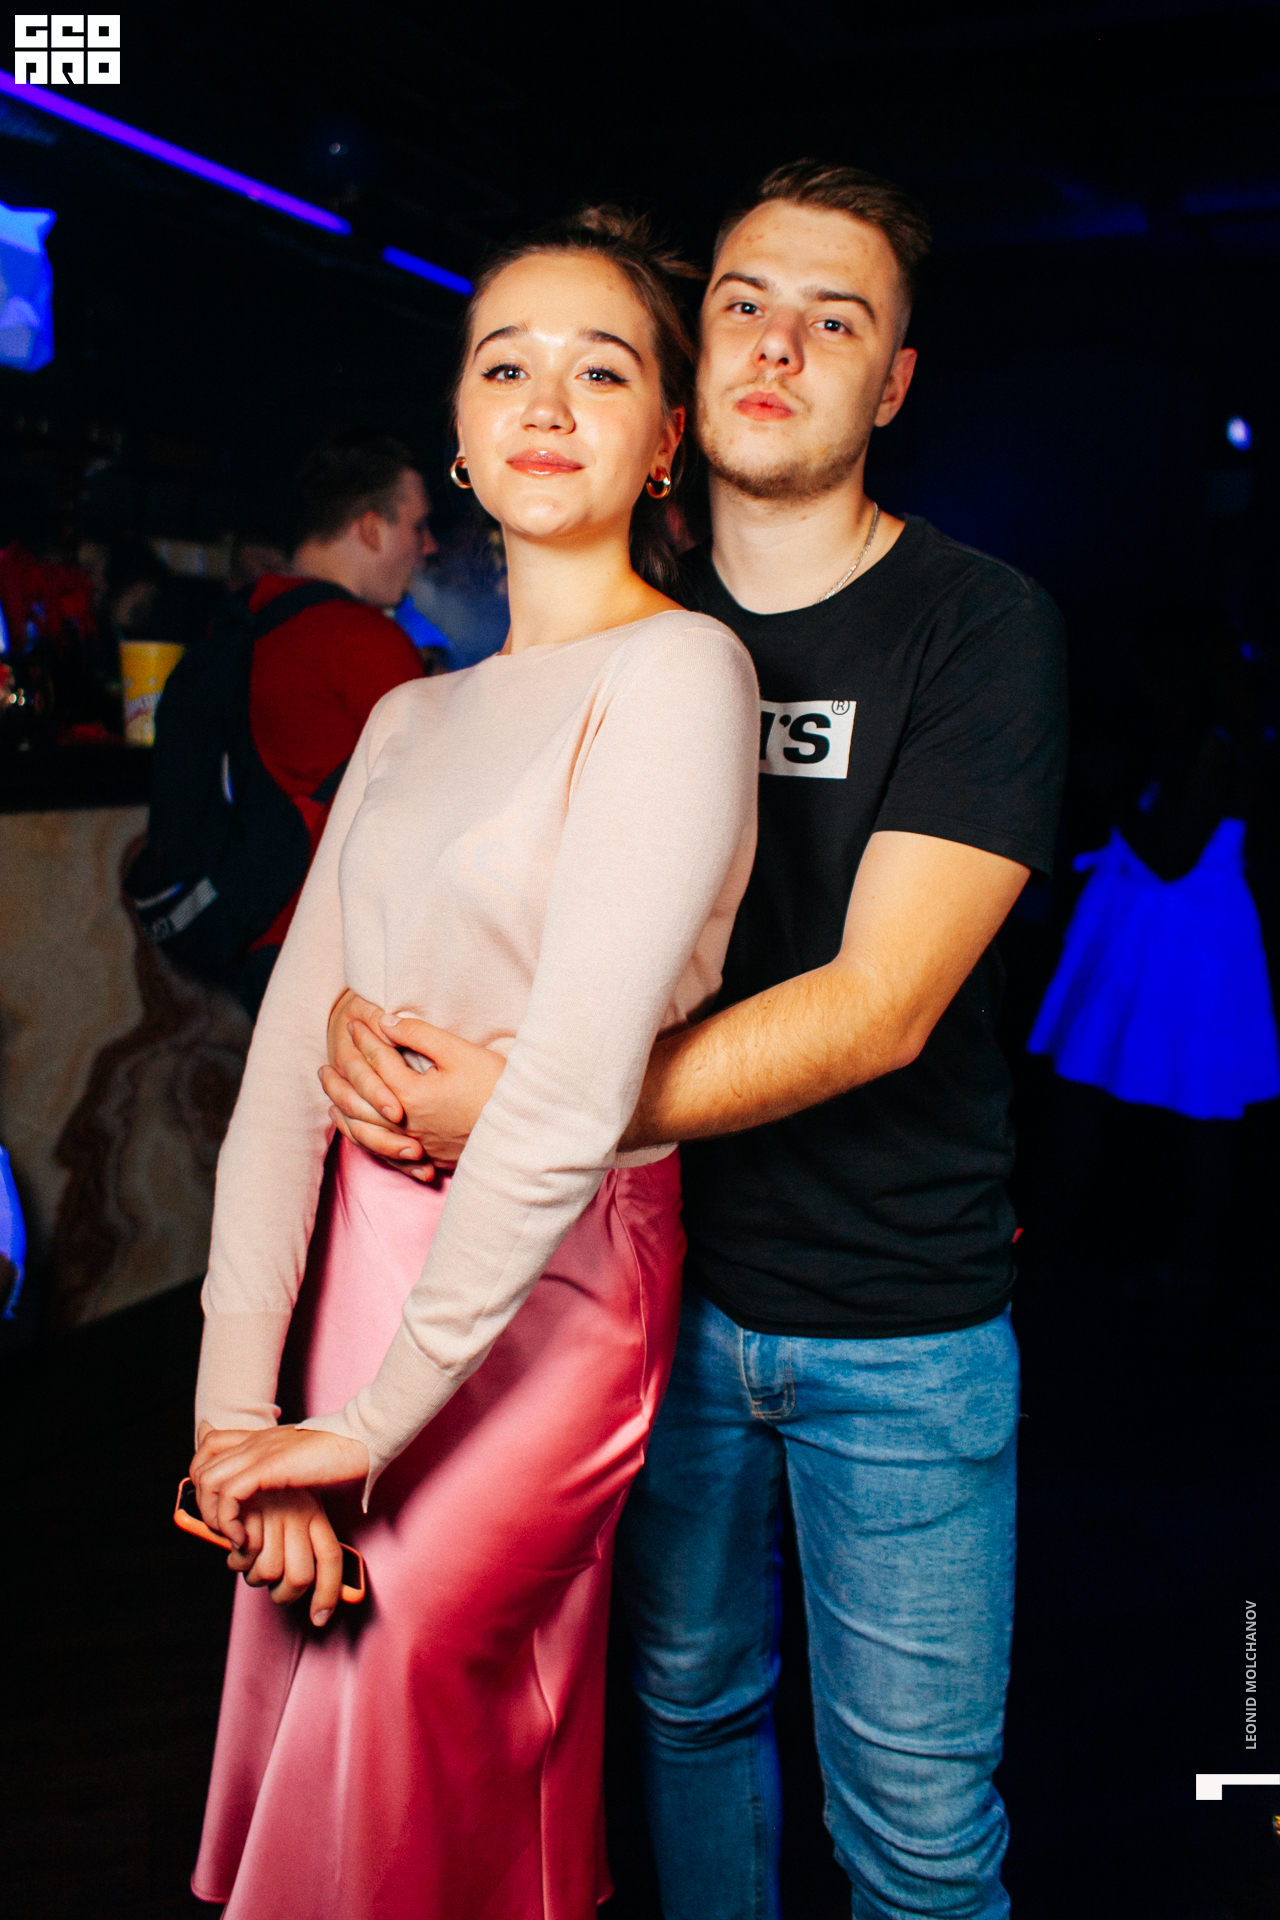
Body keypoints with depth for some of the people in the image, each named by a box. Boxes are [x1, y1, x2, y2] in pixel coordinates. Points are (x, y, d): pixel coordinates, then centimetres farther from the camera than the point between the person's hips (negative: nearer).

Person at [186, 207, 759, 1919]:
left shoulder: (678, 672, -13)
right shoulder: (412, 716, 10)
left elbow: (575, 1086, -21)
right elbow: (294, 1040, 1)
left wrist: (371, 1424, -16)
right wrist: (235, 1399, -7)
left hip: (539, 1295, -6)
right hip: (363, 1257, 6)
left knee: (381, 1766, 9)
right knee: (300, 1712, 19)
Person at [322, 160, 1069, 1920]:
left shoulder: (982, 629, -10)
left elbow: (882, 1003, -19)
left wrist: (524, 1107, -25)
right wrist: (363, 1017, -14)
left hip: (899, 1323, -3)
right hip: (669, 1277, 4)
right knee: (690, 1699, 22)